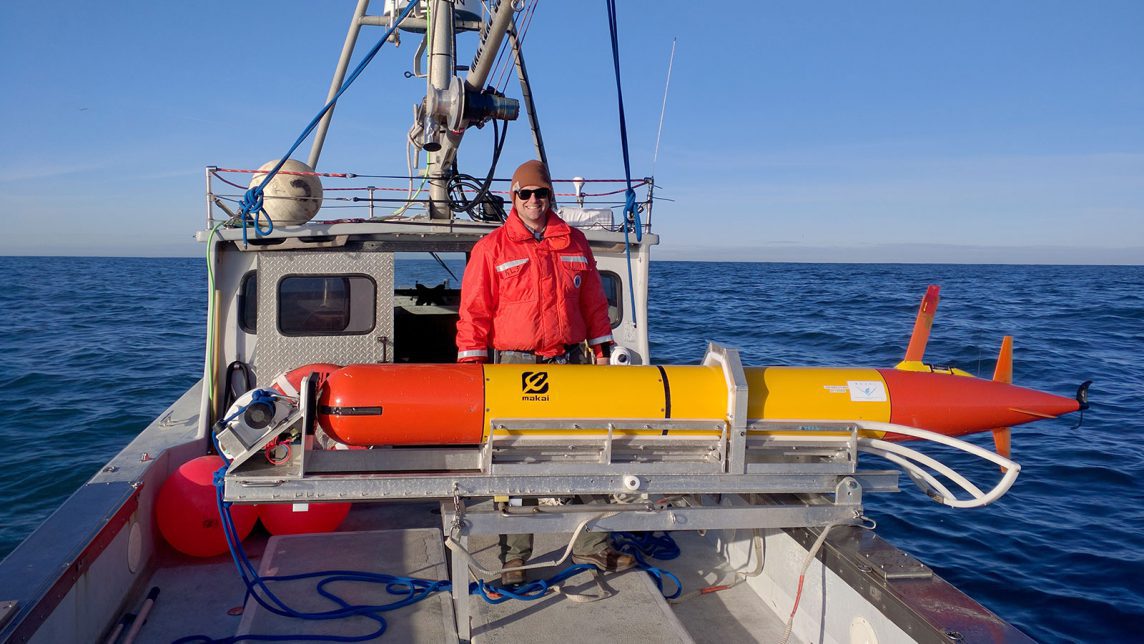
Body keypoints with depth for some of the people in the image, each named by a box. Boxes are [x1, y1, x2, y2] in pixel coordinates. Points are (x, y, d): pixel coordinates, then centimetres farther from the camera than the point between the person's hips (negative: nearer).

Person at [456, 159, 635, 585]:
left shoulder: (574, 243, 12)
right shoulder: (492, 248, 3)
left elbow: (593, 303, 17)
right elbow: (474, 312, 1)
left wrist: (601, 351, 14)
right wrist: (471, 366, -4)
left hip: (570, 363, 3)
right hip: (515, 365, -3)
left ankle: (591, 546, 17)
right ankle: (513, 557, 11)